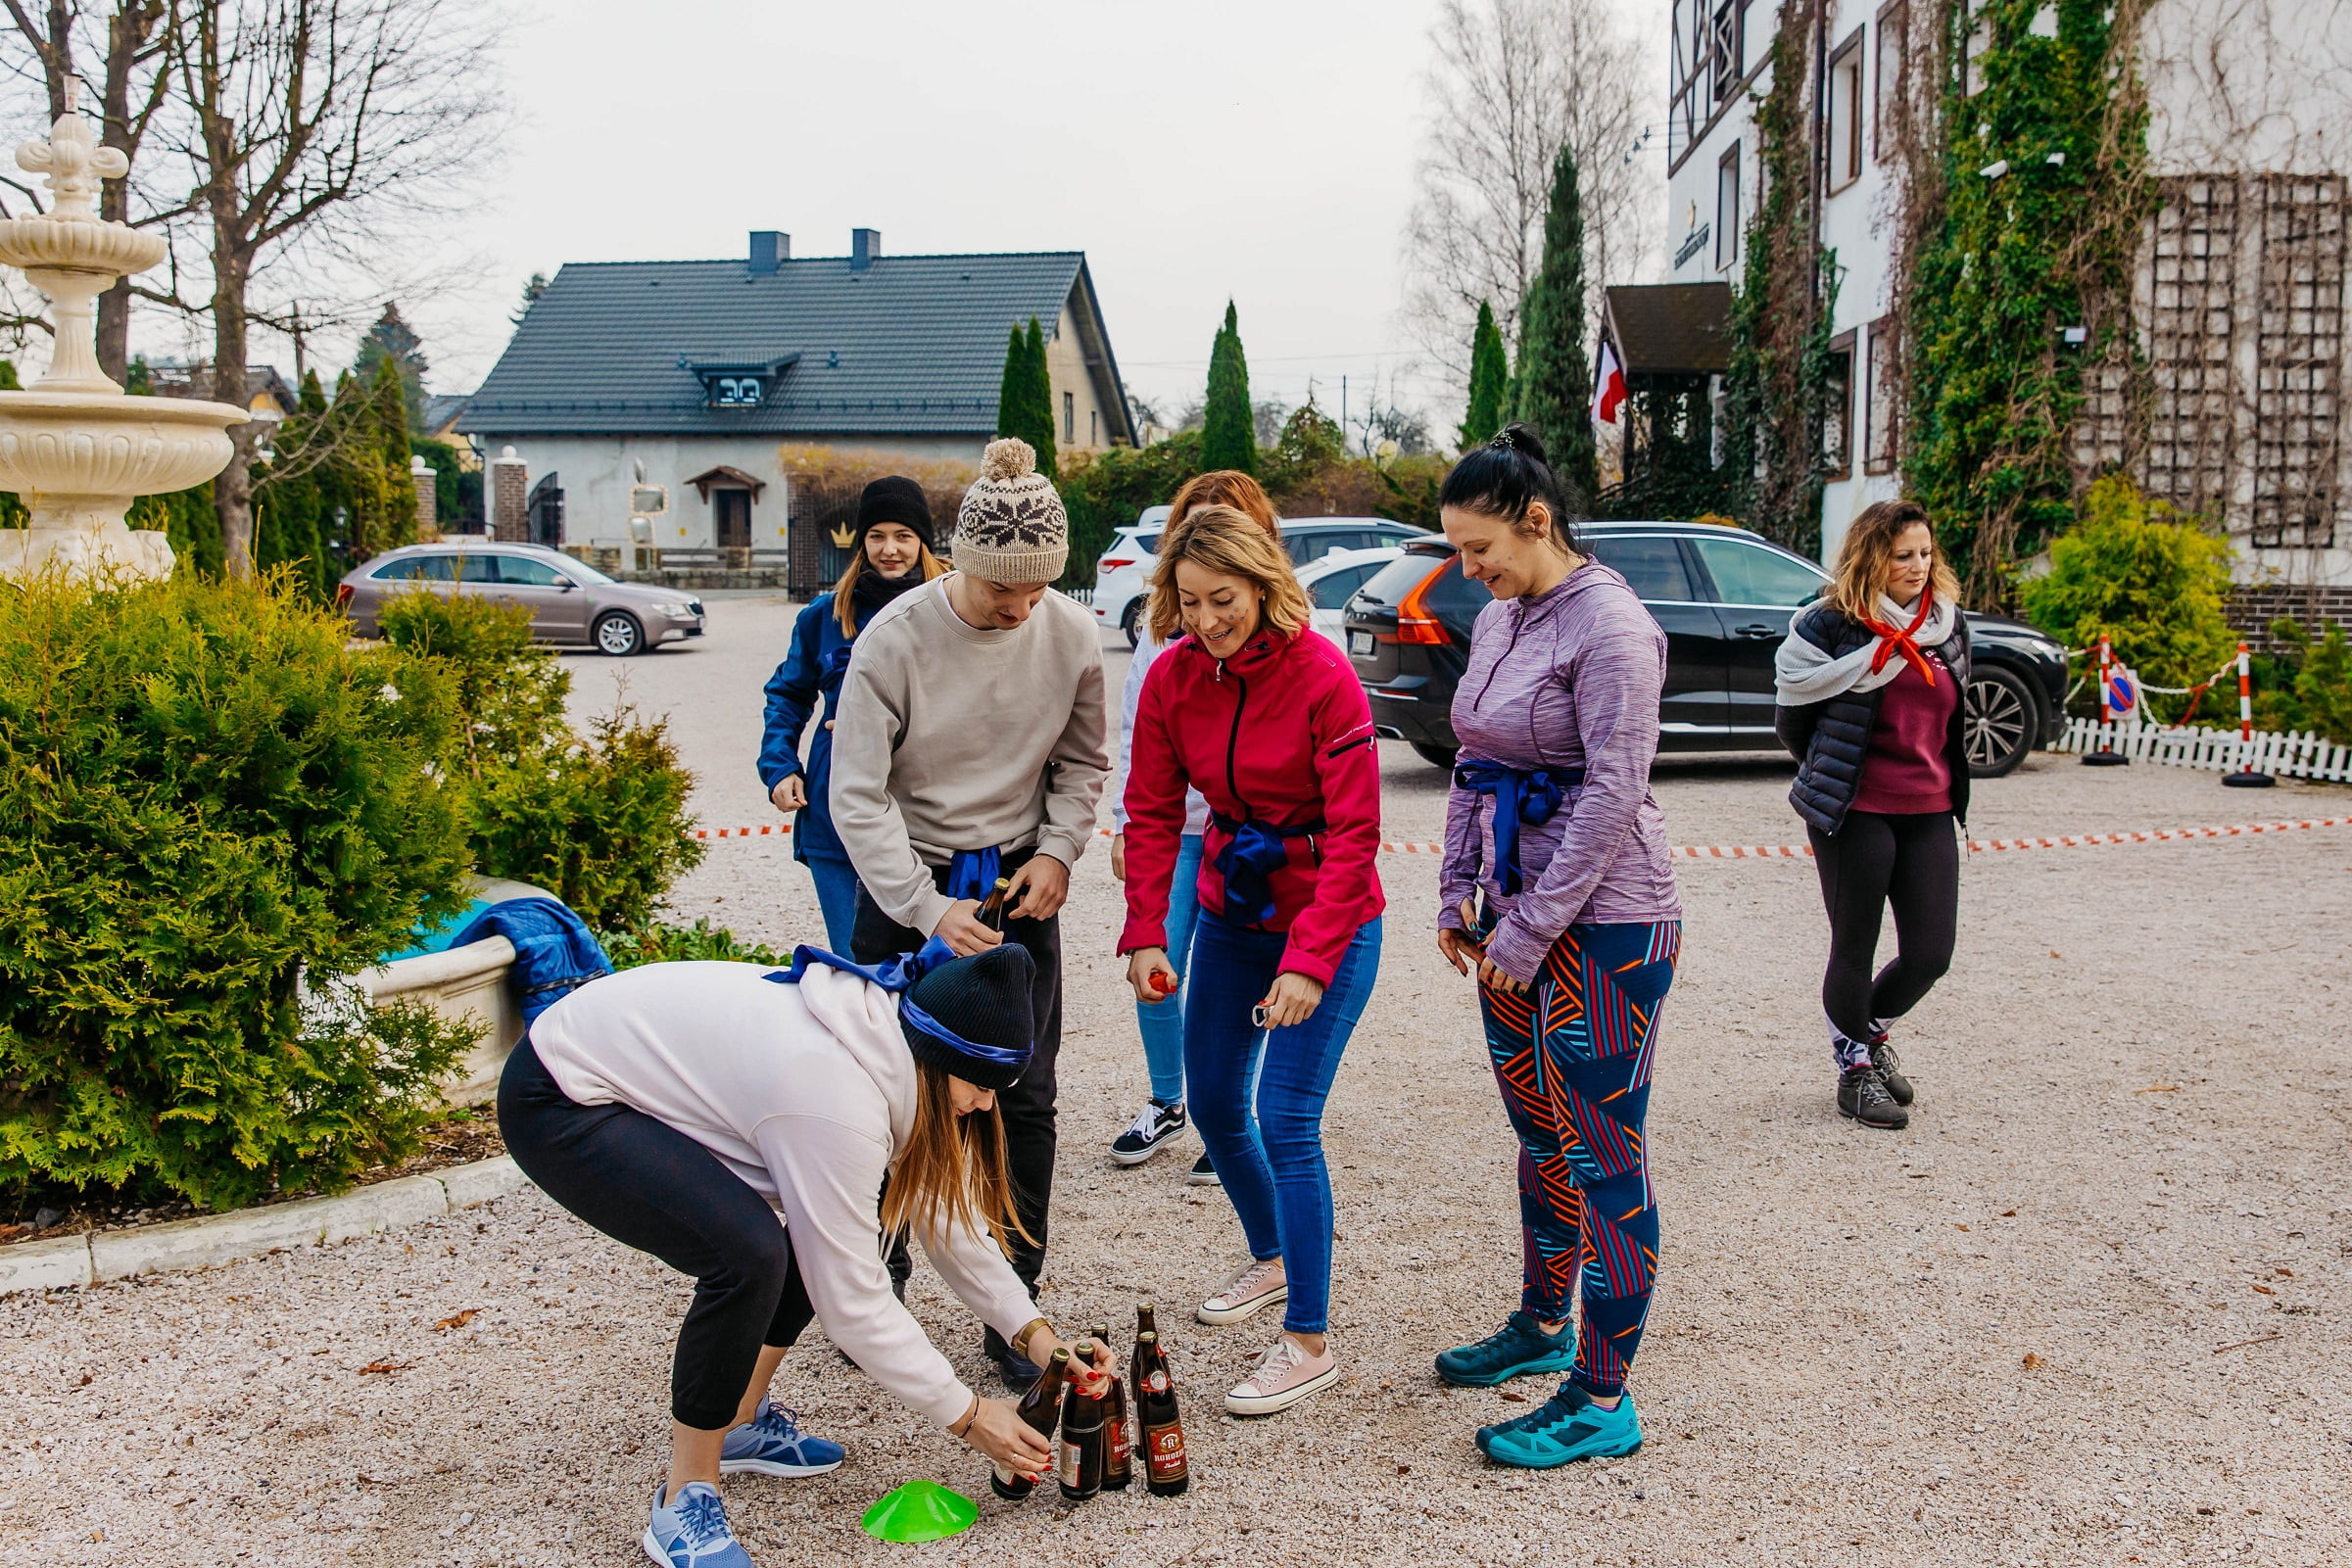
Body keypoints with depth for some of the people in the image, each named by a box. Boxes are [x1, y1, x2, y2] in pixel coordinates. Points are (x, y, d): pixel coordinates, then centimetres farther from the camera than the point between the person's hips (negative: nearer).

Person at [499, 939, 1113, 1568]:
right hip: (554, 1108, -9)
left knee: (829, 1222, 6)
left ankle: (743, 1422, 21)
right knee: (750, 1256, -27)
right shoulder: (834, 1102, -32)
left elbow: (940, 1206, 5)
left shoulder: (890, 1028, -5)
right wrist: (967, 1415, -12)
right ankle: (684, 1503, -7)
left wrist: (1033, 1332, 2)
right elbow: (852, 1299, -23)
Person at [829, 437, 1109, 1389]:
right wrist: (929, 909, -23)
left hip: (1018, 886, 2)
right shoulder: (895, 639, -18)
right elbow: (857, 794, -16)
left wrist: (1059, 852, -8)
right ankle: (878, 1282, 28)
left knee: (1023, 1098, 0)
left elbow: (1083, 763, 7)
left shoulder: (1071, 636, -9)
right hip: (907, 883, -2)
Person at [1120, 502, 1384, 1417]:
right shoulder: (1172, 677, -7)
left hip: (1329, 922, -6)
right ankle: (1270, 1261, 41)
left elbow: (1353, 833, -22)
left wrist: (1307, 963, -28)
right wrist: (1145, 933, -11)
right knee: (1212, 1103, 15)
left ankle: (1309, 1342, 1)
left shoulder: (1323, 679, -21)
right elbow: (1152, 811, 0)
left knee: (1285, 1119, -11)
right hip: (1230, 911, 6)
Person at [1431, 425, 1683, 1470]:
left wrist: (1531, 931, -17)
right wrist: (1459, 894, 10)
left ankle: (1602, 1401, 8)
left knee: (1603, 1155, -1)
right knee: (1542, 1138, 19)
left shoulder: (1609, 627, -16)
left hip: (1603, 925, -8)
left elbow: (1610, 796, -19)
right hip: (1518, 917, 9)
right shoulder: (1498, 622, 11)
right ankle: (1543, 1327, 36)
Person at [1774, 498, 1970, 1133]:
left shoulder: (1949, 622, 9)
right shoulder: (1833, 624, -9)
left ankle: (1869, 1027, 34)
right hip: (1856, 814, -5)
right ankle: (1854, 1064, 25)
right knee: (1855, 951, 5)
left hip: (1929, 812, 5)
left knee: (1930, 955, 5)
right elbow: (1792, 715, -2)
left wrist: (1950, 788, 17)